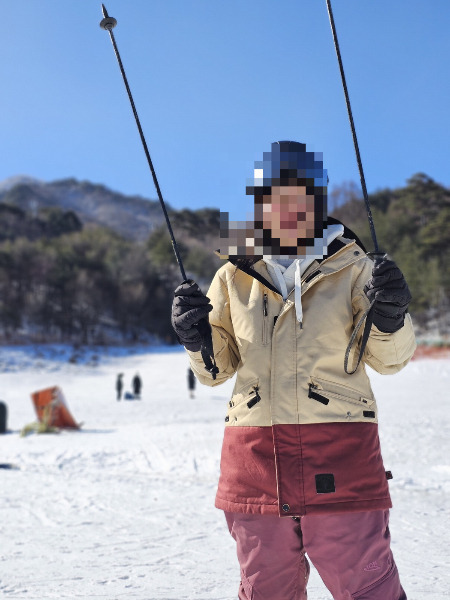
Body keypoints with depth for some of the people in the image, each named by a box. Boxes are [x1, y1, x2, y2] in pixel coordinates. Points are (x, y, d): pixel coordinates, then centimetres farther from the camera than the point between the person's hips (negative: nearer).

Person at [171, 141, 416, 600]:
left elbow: (388, 359, 1)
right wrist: (195, 338, -8)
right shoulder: (235, 276, 8)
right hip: (253, 456, 3)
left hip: (339, 451, -2)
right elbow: (216, 370, 12)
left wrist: (390, 318, -18)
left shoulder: (351, 268, 3)